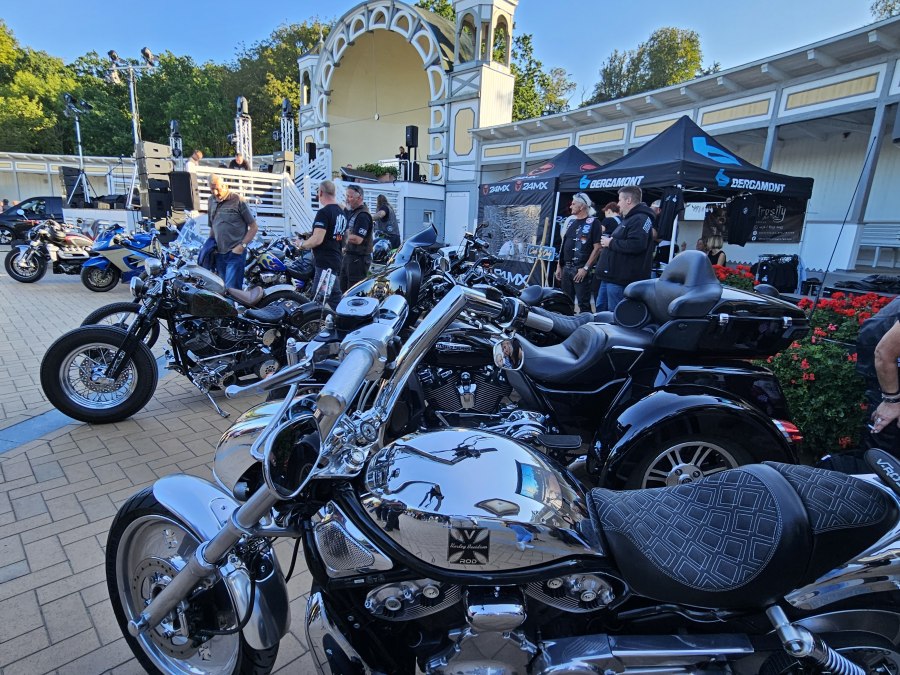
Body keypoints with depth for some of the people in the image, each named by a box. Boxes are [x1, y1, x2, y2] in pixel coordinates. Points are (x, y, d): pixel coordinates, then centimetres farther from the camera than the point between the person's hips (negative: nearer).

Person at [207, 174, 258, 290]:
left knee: (231, 289, -14)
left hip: (235, 253, -7)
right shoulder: (211, 200, 12)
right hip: (218, 253, 7)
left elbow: (253, 227, -6)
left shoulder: (237, 200, -7)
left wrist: (242, 246, -12)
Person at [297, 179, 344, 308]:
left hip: (324, 262, -10)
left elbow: (317, 239, -23)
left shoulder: (324, 212, -15)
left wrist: (302, 244, -4)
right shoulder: (342, 212, 13)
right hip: (336, 260, 10)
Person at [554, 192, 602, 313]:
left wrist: (585, 268, -16)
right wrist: (559, 266, 14)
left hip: (581, 269, -7)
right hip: (566, 268, 7)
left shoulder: (593, 222, -5)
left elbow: (597, 248, -11)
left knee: (583, 303, -6)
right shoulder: (571, 222, 15)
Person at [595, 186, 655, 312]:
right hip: (610, 276, 11)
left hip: (620, 279, -11)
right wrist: (608, 243, 13)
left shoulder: (640, 219, -12)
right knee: (601, 309, 16)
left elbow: (635, 245, -28)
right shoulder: (628, 219, 23)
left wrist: (611, 243, -16)